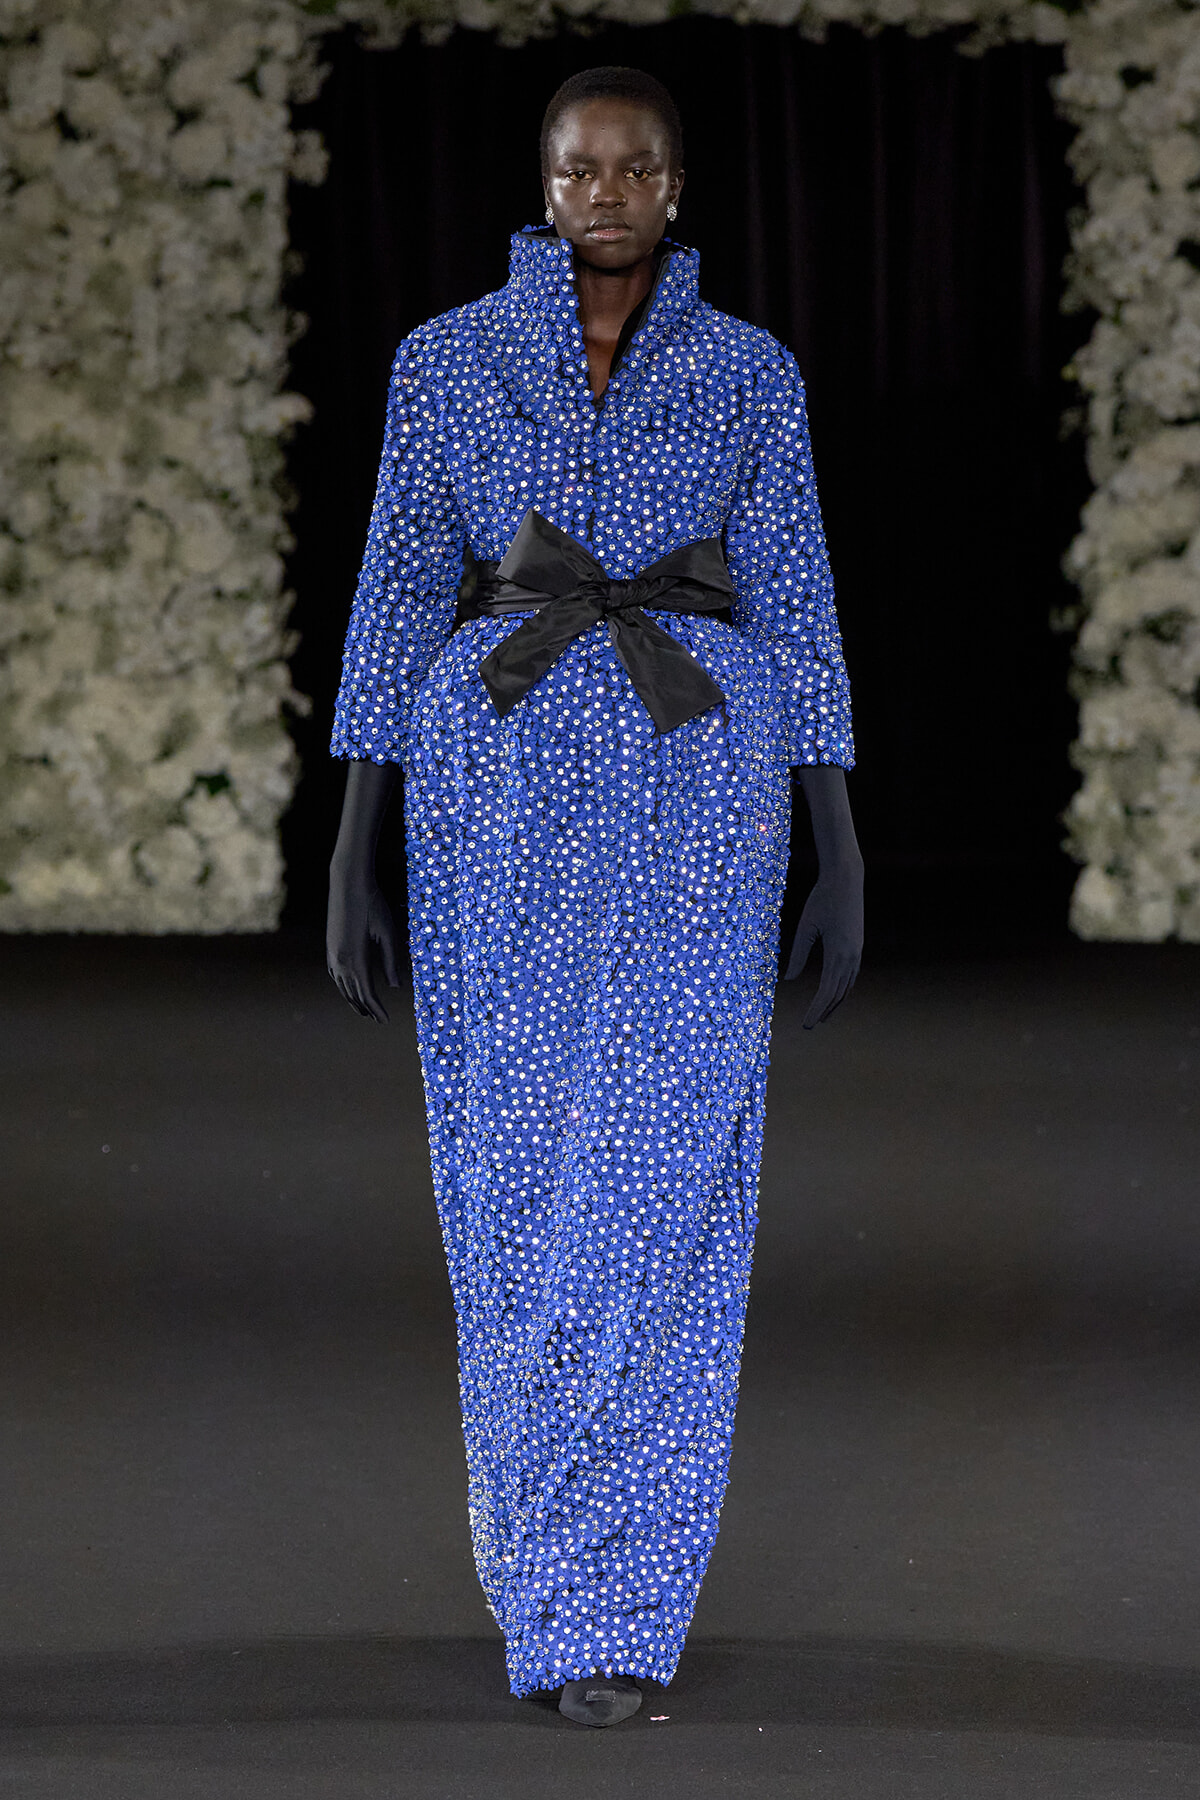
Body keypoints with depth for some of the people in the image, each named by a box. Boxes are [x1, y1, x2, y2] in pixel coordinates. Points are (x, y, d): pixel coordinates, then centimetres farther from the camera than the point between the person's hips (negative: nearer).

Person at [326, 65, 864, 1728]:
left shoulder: (750, 374, 7)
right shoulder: (449, 360, 6)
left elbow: (797, 615, 6)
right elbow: (398, 606, 6)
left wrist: (843, 861, 0)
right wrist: (350, 859, 1)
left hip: (696, 795, -1)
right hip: (499, 790, 1)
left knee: (662, 1188, -6)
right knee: (516, 1184, 3)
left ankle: (612, 1613, -2)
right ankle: (547, 1518, 26)